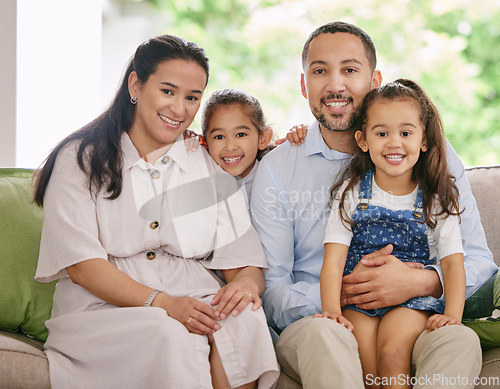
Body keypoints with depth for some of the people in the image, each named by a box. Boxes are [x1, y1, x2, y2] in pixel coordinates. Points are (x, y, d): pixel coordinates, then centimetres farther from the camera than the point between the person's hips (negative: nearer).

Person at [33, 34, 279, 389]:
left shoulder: (210, 169, 17)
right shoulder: (80, 160, 5)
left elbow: (246, 263, 9)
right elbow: (81, 265, -6)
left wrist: (247, 282, -17)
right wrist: (161, 304, -20)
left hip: (197, 303, 4)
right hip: (104, 309, -3)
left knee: (245, 317, -30)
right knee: (171, 335, -35)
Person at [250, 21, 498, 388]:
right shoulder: (276, 170, 1)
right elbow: (271, 294, -2)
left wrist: (421, 282, -18)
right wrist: (341, 291, -20)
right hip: (313, 323, -2)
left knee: (460, 339, -31)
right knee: (324, 334, -37)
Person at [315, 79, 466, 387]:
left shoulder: (437, 200, 6)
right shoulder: (351, 194, 6)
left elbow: (453, 262, -1)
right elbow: (334, 260, -3)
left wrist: (453, 314, -20)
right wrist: (332, 311, -20)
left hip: (414, 297, 0)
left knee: (393, 352, -29)